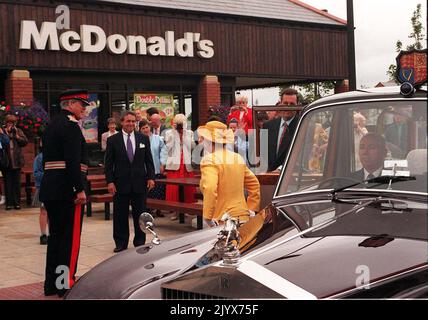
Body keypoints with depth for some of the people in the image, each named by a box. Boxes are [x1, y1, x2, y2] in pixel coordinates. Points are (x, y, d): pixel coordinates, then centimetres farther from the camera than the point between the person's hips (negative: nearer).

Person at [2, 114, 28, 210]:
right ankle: (9, 203, 6)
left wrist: (17, 136, -9)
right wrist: (7, 133, -11)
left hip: (17, 161, 1)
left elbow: (25, 141, 0)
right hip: (6, 162, -1)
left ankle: (17, 202, 9)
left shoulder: (18, 131, 9)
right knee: (8, 183, 2)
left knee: (17, 183, 4)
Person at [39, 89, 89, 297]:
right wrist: (80, 189, -20)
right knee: (71, 237, -4)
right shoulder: (71, 124, -11)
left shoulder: (51, 125, 18)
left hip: (50, 189, 10)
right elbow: (73, 161, -20)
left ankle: (52, 284, 20)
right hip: (67, 190, -10)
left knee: (56, 235, 14)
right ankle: (66, 284, -1)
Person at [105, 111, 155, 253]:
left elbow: (148, 160, 8)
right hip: (120, 183, -1)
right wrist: (110, 181, -8)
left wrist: (151, 177, -1)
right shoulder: (113, 140, 1)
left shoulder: (143, 138, 7)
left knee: (140, 214, 7)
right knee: (120, 216, 5)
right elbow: (108, 163, 0)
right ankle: (121, 243, 16)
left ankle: (140, 242, 18)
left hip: (139, 182, 1)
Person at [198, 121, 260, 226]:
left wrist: (207, 217, -19)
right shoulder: (238, 157, 14)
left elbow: (209, 189, -24)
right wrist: (251, 209, 24)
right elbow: (254, 184, 21)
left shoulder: (209, 159, -10)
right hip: (243, 217, 7)